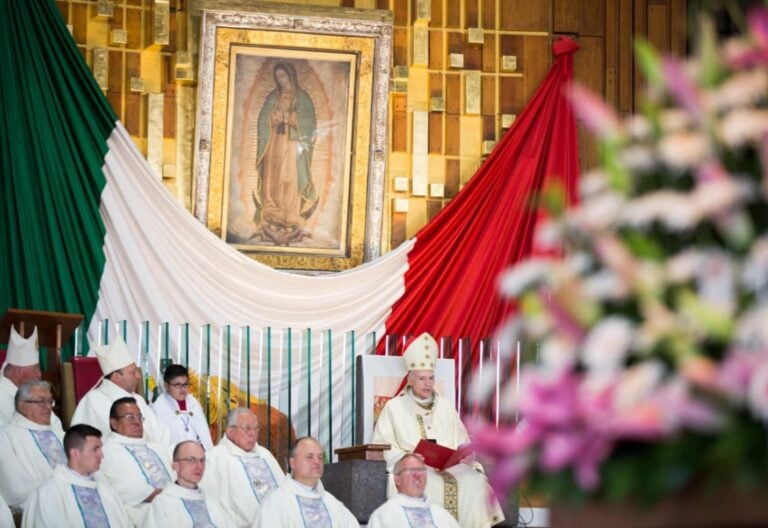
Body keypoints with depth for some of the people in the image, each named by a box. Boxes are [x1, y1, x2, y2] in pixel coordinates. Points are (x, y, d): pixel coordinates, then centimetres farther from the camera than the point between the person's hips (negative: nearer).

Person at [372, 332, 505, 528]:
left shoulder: (446, 408, 23)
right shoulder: (394, 408, 11)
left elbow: (463, 444, 19)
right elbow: (382, 448, 2)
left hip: (451, 466, 4)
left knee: (475, 481, -28)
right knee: (432, 484, -38)